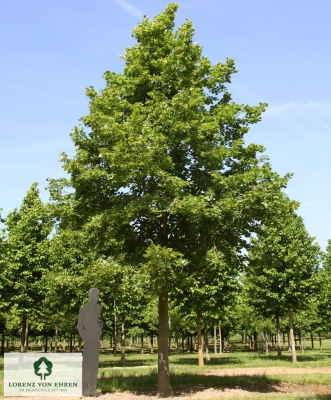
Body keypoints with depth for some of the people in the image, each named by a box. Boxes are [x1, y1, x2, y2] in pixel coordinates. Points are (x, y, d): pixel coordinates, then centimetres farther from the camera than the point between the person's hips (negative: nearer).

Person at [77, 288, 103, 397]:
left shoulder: (99, 308, 11)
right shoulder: (84, 309, -2)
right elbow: (80, 325, -2)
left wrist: (100, 328, 5)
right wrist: (84, 337, -4)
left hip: (96, 340, 5)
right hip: (88, 341, -5)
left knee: (95, 365, 6)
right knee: (87, 365, -4)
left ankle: (92, 389, 10)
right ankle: (85, 390, -2)